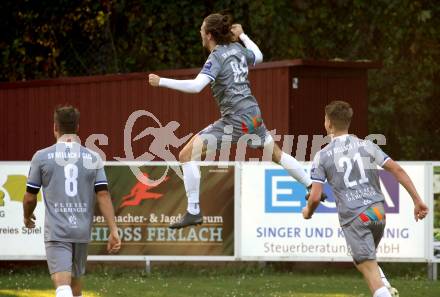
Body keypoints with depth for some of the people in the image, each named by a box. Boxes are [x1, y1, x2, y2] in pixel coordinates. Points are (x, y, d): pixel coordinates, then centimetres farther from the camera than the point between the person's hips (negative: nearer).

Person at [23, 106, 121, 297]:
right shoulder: (93, 158, 3)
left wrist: (27, 217, 24)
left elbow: (30, 197, 3)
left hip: (56, 231, -3)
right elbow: (103, 195, -4)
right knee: (75, 280, 21)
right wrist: (113, 231, -3)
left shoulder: (42, 157, -3)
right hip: (82, 231, 3)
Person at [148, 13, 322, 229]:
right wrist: (242, 35, 41)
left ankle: (193, 212, -11)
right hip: (253, 114, 8)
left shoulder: (216, 57, -13)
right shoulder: (237, 49, 7)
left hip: (235, 120, -8)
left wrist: (161, 82, -23)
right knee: (276, 154, 30)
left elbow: (196, 86, -27)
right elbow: (258, 57, 30)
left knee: (186, 155, -8)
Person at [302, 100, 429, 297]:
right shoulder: (367, 146, 8)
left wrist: (308, 212, 17)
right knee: (364, 261, 28)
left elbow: (315, 197, -5)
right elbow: (397, 170, 1)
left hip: (353, 218, -5)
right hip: (378, 210, 5)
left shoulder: (322, 156, -1)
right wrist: (417, 200, 4)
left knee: (370, 271, -4)